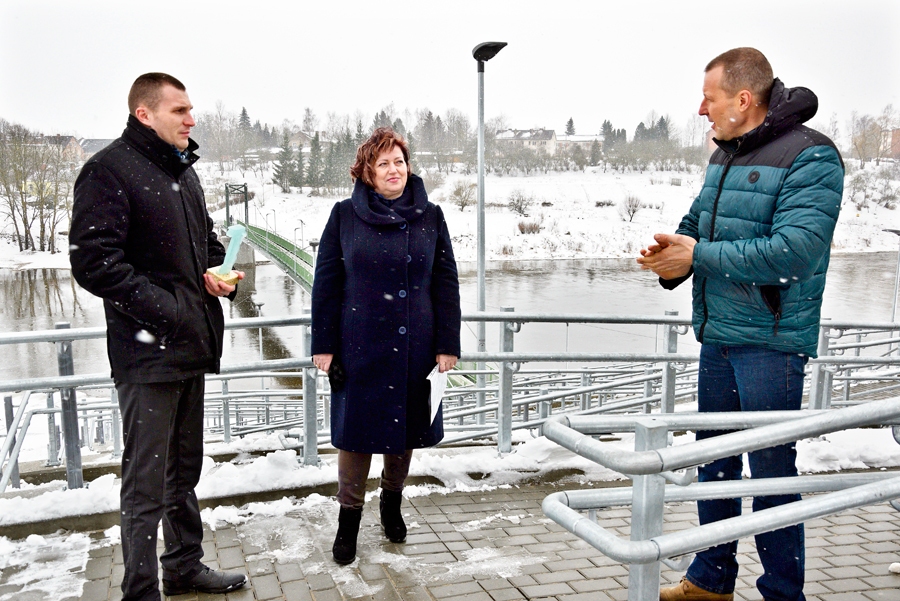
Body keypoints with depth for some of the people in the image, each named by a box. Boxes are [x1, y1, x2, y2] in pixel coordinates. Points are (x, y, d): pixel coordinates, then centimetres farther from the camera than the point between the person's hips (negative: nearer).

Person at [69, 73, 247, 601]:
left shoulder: (183, 171, 16)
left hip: (191, 345, 9)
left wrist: (219, 271, 4)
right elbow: (94, 261, -18)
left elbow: (208, 240, 26)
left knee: (185, 469, 19)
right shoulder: (111, 170, -11)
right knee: (146, 482, -1)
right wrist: (166, 310, -19)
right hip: (149, 350, -8)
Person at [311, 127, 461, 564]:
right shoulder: (345, 215, 0)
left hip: (415, 347, 2)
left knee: (406, 425, 13)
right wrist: (323, 345, -2)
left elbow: (446, 283, 4)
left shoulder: (430, 216, 3)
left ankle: (392, 502, 37)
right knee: (356, 428, 4)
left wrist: (447, 345, 0)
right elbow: (326, 282, 1)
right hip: (360, 345, -1)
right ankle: (349, 518, 21)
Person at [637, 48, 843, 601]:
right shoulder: (724, 155, 13)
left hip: (772, 340, -8)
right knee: (715, 459, 17)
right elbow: (697, 221, 19)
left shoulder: (810, 157, -14)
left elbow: (793, 251, -25)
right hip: (718, 334, 8)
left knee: (772, 470, 2)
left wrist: (698, 256, -20)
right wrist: (673, 254, -5)